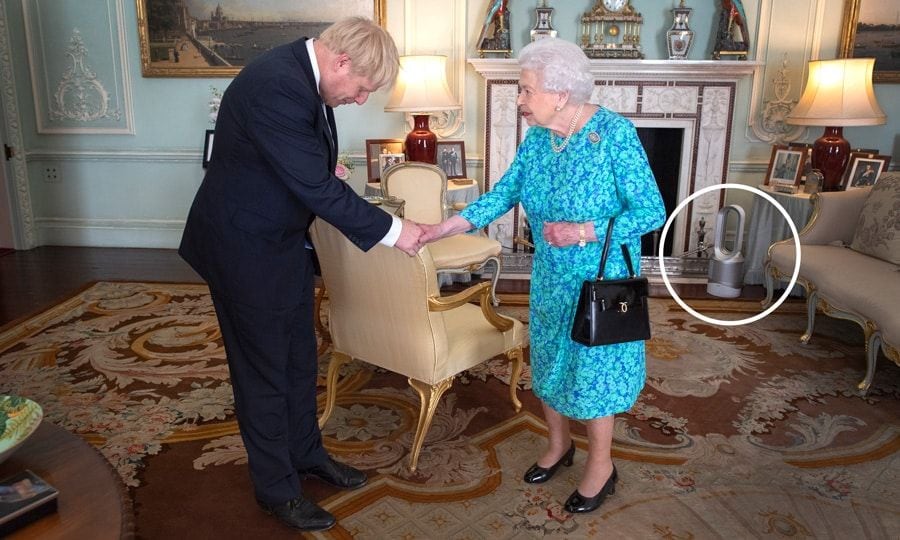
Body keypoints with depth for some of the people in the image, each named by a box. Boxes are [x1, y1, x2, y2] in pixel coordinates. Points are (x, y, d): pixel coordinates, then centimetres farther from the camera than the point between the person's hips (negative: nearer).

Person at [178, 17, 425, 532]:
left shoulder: (304, 72, 0)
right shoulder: (276, 86, -30)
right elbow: (319, 189, -29)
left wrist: (325, 164, 1)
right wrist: (391, 230, -20)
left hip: (283, 239, 9)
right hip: (246, 248, -9)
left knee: (300, 358, 19)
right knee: (264, 370, 6)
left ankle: (306, 452, 38)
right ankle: (278, 488, 25)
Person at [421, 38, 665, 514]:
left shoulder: (614, 133, -21)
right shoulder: (537, 136, -3)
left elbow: (652, 211, -19)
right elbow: (506, 192, -1)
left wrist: (584, 232, -30)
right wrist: (448, 226, -12)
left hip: (602, 279, -6)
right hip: (550, 277, 6)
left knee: (593, 366, 6)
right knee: (549, 360, 17)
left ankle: (600, 464, 29)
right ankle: (558, 444, 41)